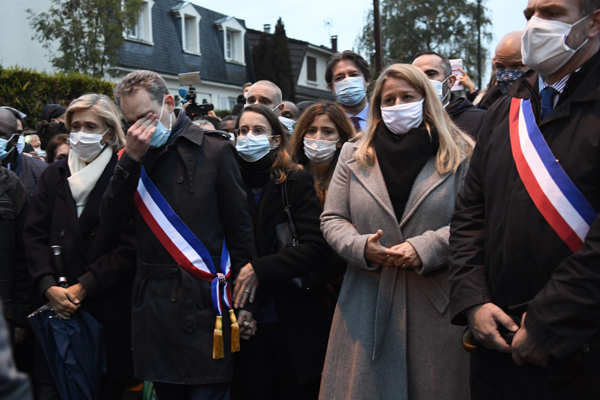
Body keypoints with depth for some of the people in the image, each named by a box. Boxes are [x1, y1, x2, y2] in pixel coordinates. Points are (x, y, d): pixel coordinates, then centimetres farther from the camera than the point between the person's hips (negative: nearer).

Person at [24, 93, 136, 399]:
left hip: (108, 307, -3)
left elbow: (128, 246, -9)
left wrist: (82, 287, -12)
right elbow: (34, 235, 7)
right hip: (56, 306, 4)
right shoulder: (54, 175, 10)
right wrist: (49, 286, -7)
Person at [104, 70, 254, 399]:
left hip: (204, 303, -4)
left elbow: (240, 230, -1)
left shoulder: (214, 150, -1)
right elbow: (112, 216, 0)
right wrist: (131, 159, -10)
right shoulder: (132, 157, 11)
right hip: (153, 306, 4)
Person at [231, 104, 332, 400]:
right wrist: (237, 307, -2)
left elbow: (316, 247, -10)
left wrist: (260, 269, -15)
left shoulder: (296, 182, -2)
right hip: (248, 324, 3)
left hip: (294, 323, -2)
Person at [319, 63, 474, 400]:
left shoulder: (459, 155, 4)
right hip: (367, 304, 2)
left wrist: (426, 247, -18)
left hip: (436, 304, -2)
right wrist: (361, 246, -10)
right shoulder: (354, 156, 13)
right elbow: (332, 220, 10)